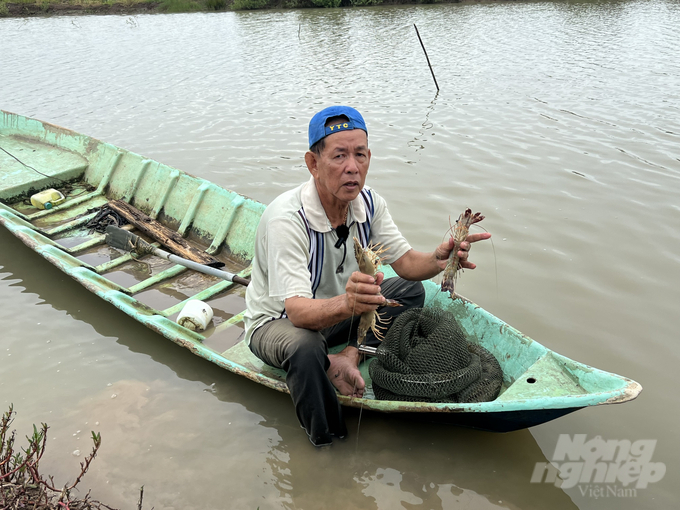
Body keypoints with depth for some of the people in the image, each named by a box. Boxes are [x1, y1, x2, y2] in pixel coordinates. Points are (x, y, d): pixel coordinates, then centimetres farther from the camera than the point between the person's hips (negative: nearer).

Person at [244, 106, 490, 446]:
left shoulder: (369, 203, -13)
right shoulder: (286, 219, -33)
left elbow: (406, 262, -6)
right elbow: (298, 311, -39)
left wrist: (438, 259, -29)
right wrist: (347, 304, -60)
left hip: (335, 312, 6)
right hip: (277, 321, -6)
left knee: (410, 291, -2)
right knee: (304, 347, -39)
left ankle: (349, 357, -11)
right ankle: (328, 444, -12)